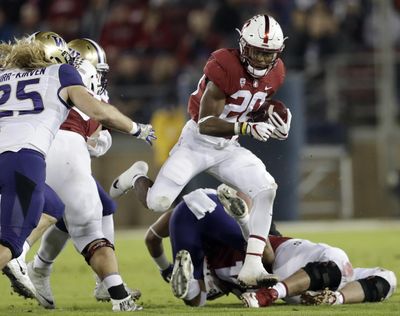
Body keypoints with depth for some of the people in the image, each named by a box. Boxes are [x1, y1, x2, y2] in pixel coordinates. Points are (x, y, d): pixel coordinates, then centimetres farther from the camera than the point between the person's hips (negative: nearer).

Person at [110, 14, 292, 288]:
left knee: (266, 189, -17)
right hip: (197, 141, -5)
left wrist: (279, 130, -10)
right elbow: (205, 124, -26)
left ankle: (252, 266, -16)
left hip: (228, 147, 5)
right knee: (158, 203, -14)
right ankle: (137, 177, 25)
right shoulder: (225, 66, -26)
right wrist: (246, 127, -39)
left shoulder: (274, 74, -3)